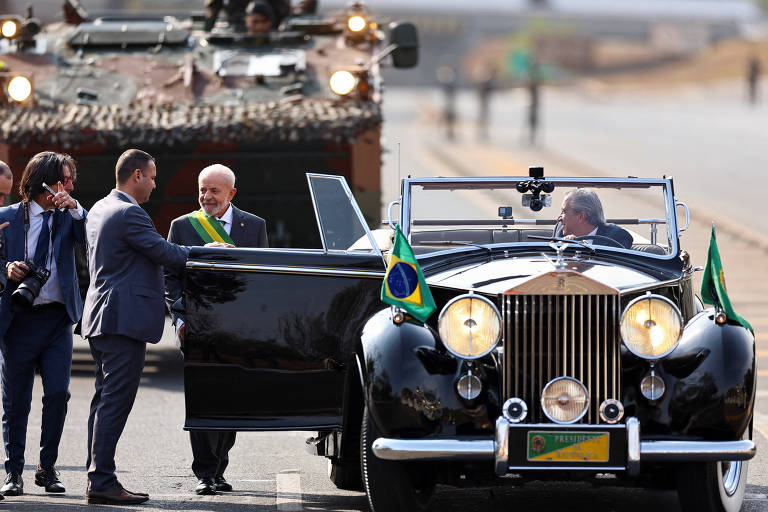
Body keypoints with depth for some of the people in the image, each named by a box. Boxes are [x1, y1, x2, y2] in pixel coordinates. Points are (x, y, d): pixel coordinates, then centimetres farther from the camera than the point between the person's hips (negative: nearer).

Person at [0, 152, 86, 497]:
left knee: (58, 393, -7)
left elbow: (90, 236, -10)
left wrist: (74, 208, -22)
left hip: (58, 318, 1)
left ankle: (47, 468, 7)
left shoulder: (68, 217, 8)